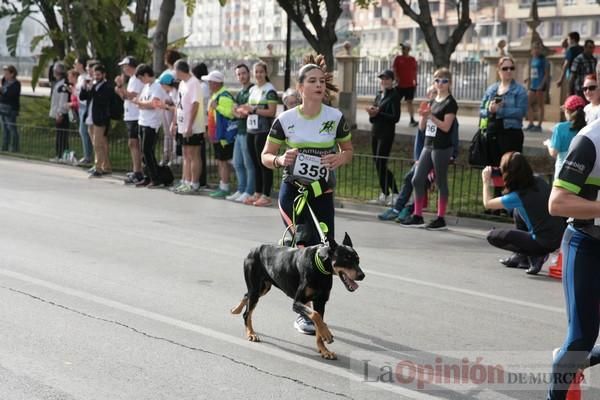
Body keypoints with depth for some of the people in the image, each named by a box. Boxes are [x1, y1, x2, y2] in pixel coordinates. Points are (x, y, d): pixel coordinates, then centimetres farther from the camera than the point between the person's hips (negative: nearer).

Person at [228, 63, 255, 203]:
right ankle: (241, 190, 21)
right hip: (240, 131, 9)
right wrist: (239, 112, -7)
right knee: (237, 163, 13)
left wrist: (241, 110, -8)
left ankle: (249, 192, 0)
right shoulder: (239, 93, 20)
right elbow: (234, 110, 14)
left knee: (249, 163, -5)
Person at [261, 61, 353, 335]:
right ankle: (304, 314, 2)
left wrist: (340, 159, -12)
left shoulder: (335, 117, -2)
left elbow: (348, 151, 11)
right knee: (307, 247, -12)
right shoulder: (285, 120, -7)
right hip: (292, 193, -3)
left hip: (323, 195, 3)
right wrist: (281, 161, -20)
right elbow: (266, 156, 2)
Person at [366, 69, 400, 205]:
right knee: (377, 164, 9)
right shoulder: (379, 95, 14)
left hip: (386, 134, -8)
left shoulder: (394, 96, -8)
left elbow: (396, 117, -17)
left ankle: (386, 194, 2)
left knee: (380, 164, -9)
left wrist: (378, 113, -19)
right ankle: (394, 192, 17)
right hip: (375, 132, 8)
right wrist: (372, 114, -7)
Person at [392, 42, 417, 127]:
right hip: (400, 84, -1)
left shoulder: (412, 59, 6)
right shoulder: (398, 58, 0)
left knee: (409, 102, 3)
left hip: (410, 85, 1)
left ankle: (412, 120, 1)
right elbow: (394, 70, -5)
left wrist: (415, 81, 7)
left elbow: (415, 71, 10)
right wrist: (396, 77, -21)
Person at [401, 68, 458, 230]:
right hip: (428, 146, 7)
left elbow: (446, 127, -16)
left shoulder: (450, 103, -6)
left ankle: (441, 219, 7)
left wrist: (431, 115, -20)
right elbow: (422, 127, 13)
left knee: (441, 182, 0)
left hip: (442, 148, -7)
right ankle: (417, 216, 12)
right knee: (417, 180, 4)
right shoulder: (432, 102, 15)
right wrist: (423, 115, -6)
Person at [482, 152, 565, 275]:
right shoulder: (539, 182, 0)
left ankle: (534, 256, -2)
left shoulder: (517, 196, -17)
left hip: (543, 244, -7)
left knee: (492, 236, 4)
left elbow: (487, 203, -4)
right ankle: (520, 256, 30)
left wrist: (486, 182, 12)